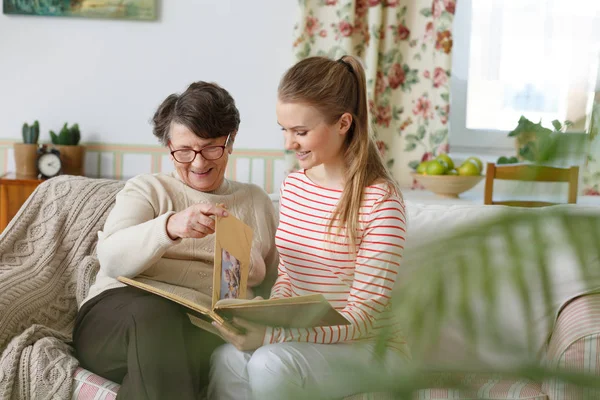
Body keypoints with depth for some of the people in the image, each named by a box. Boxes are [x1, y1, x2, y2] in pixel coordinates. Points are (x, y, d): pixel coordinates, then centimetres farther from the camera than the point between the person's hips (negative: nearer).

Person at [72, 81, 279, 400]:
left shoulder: (256, 201, 21)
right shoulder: (146, 189, 13)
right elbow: (112, 260, -6)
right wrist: (169, 226, -25)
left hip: (207, 327, 1)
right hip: (119, 312, 0)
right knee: (156, 313, -37)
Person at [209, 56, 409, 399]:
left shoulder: (380, 200, -16)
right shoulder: (293, 185, 6)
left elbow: (364, 315, -17)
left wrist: (272, 335, -28)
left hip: (368, 345, -5)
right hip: (304, 337, 5)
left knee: (270, 364, -33)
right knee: (226, 360, -27)